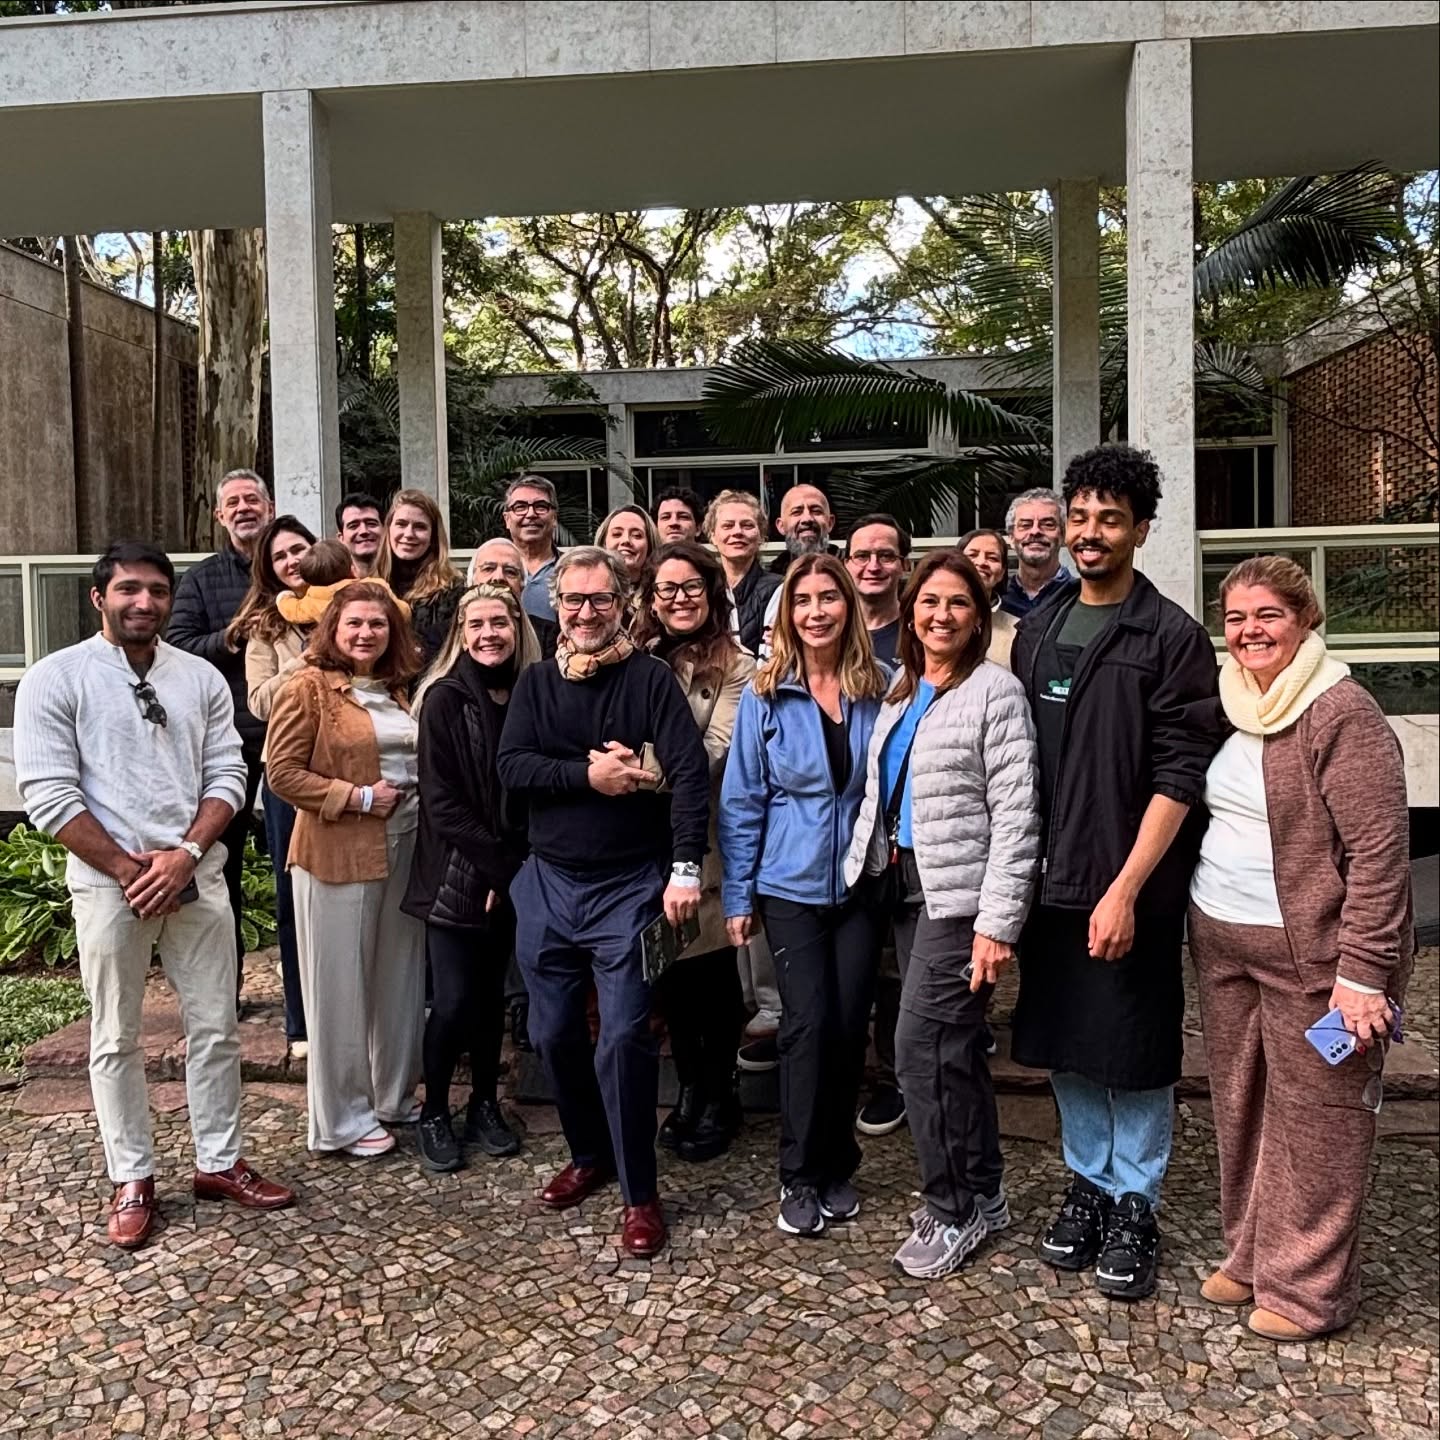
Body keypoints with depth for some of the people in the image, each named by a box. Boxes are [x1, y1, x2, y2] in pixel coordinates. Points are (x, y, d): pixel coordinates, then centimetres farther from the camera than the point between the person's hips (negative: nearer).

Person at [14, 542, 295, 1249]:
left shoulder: (201, 678, 7)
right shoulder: (55, 679, -3)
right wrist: (126, 868, -11)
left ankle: (219, 1162, 23)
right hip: (107, 882, -3)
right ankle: (132, 1180, 21)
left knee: (216, 1028, 8)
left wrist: (184, 854, -11)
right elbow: (48, 794, -9)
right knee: (116, 1040, 8)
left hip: (197, 877, 3)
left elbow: (227, 775, 3)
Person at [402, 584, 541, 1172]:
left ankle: (485, 1105, 27)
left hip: (510, 875, 4)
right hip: (455, 874, -4)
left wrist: (514, 865, -5)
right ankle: (434, 1114, 16)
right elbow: (441, 802, -11)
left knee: (491, 993, 12)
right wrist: (499, 865, -14)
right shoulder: (444, 699, -9)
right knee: (454, 998, -4)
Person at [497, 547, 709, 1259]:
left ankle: (639, 1191, 10)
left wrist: (685, 868, -23)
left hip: (630, 885, -4)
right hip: (548, 882, 5)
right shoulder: (536, 682, 7)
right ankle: (590, 1154, 35)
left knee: (623, 1036, -7)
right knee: (553, 1032, 13)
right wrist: (588, 774, -17)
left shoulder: (650, 678, -5)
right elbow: (511, 766, -5)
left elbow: (691, 771, -15)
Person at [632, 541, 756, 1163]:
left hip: (705, 837, -4)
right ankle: (689, 1087, 30)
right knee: (667, 967, 12)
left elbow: (713, 751, -14)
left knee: (711, 966, 5)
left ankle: (718, 1096, 23)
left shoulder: (735, 667, -5)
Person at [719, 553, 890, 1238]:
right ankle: (800, 1175, 13)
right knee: (809, 1022, -6)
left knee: (850, 1024, 6)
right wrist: (737, 896, -2)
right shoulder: (765, 696, -4)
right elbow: (742, 800, -2)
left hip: (860, 883, 2)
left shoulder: (878, 690, 0)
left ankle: (836, 1166, 25)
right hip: (790, 885, -2)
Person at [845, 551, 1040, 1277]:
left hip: (959, 896, -7)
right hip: (906, 886, 7)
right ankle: (982, 1194, 29)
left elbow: (1014, 813, -15)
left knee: (921, 1048, -6)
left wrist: (998, 920, -19)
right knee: (955, 1048, 15)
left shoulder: (995, 690, -10)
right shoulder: (901, 693, 12)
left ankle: (953, 1209, 12)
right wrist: (873, 867, 9)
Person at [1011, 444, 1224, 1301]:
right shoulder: (1037, 631, 9)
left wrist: (1126, 888, -18)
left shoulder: (1172, 637, -8)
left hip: (1132, 889, -5)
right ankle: (1088, 1183, 33)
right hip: (1050, 880, 5)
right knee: (1065, 1046, 15)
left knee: (1136, 1054, 7)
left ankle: (1135, 1206, 25)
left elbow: (1179, 777, -13)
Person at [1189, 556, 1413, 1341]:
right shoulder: (1229, 705, 8)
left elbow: (1379, 850, -17)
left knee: (1315, 1118, 6)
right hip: (1220, 940, 7)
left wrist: (1363, 971, -19)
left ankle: (1307, 1286, 22)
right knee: (1240, 1107, 17)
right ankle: (1252, 1254, 34)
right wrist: (1201, 924, 12)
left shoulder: (1341, 712, -14)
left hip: (1308, 949, -7)